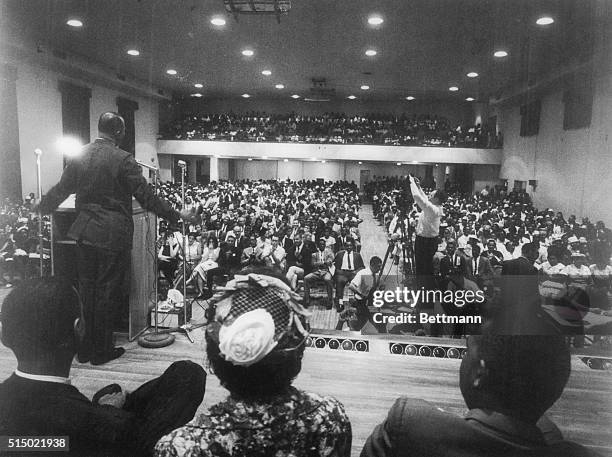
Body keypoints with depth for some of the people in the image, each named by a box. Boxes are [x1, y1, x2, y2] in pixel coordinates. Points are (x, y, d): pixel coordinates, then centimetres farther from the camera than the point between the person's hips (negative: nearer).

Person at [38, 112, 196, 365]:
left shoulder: (79, 156, 4)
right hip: (113, 235, -6)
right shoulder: (123, 159, -13)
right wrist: (177, 215, -6)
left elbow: (61, 190, 13)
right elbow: (146, 197, -14)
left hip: (84, 233, 6)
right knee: (108, 292, 5)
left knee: (87, 290, 16)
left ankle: (85, 348, 27)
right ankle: (101, 350, 16)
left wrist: (42, 208, 31)